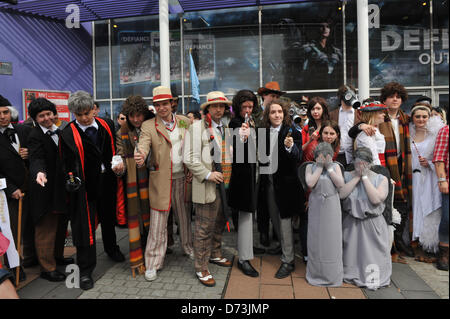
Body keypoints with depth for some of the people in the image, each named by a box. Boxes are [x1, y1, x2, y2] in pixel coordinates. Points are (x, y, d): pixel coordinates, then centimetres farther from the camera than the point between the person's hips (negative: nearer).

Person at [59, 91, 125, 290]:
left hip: (107, 181, 4)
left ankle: (111, 249, 46)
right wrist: (71, 178, -20)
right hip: (85, 185, -4)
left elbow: (115, 149, 11)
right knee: (85, 226, 0)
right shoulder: (68, 134, -9)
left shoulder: (107, 125, 1)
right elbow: (67, 162, -7)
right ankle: (85, 270, 13)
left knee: (109, 218, 21)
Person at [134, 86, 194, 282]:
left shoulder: (185, 122, 7)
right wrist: (141, 156, -42)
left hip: (183, 177, 3)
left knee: (186, 215, 16)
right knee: (158, 222, 1)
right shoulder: (148, 126, -2)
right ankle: (153, 263, 13)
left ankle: (189, 247, 38)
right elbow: (143, 144, -19)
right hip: (161, 179, -3)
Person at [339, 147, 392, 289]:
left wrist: (365, 177, -16)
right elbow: (341, 194, -17)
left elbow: (376, 199, -20)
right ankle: (352, 274, 25)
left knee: (372, 254, -3)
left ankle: (373, 276, 14)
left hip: (373, 225, -1)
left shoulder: (381, 179, -2)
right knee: (352, 253, 7)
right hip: (351, 224, 1)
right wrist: (357, 177, -14)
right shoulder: (347, 175, 1)